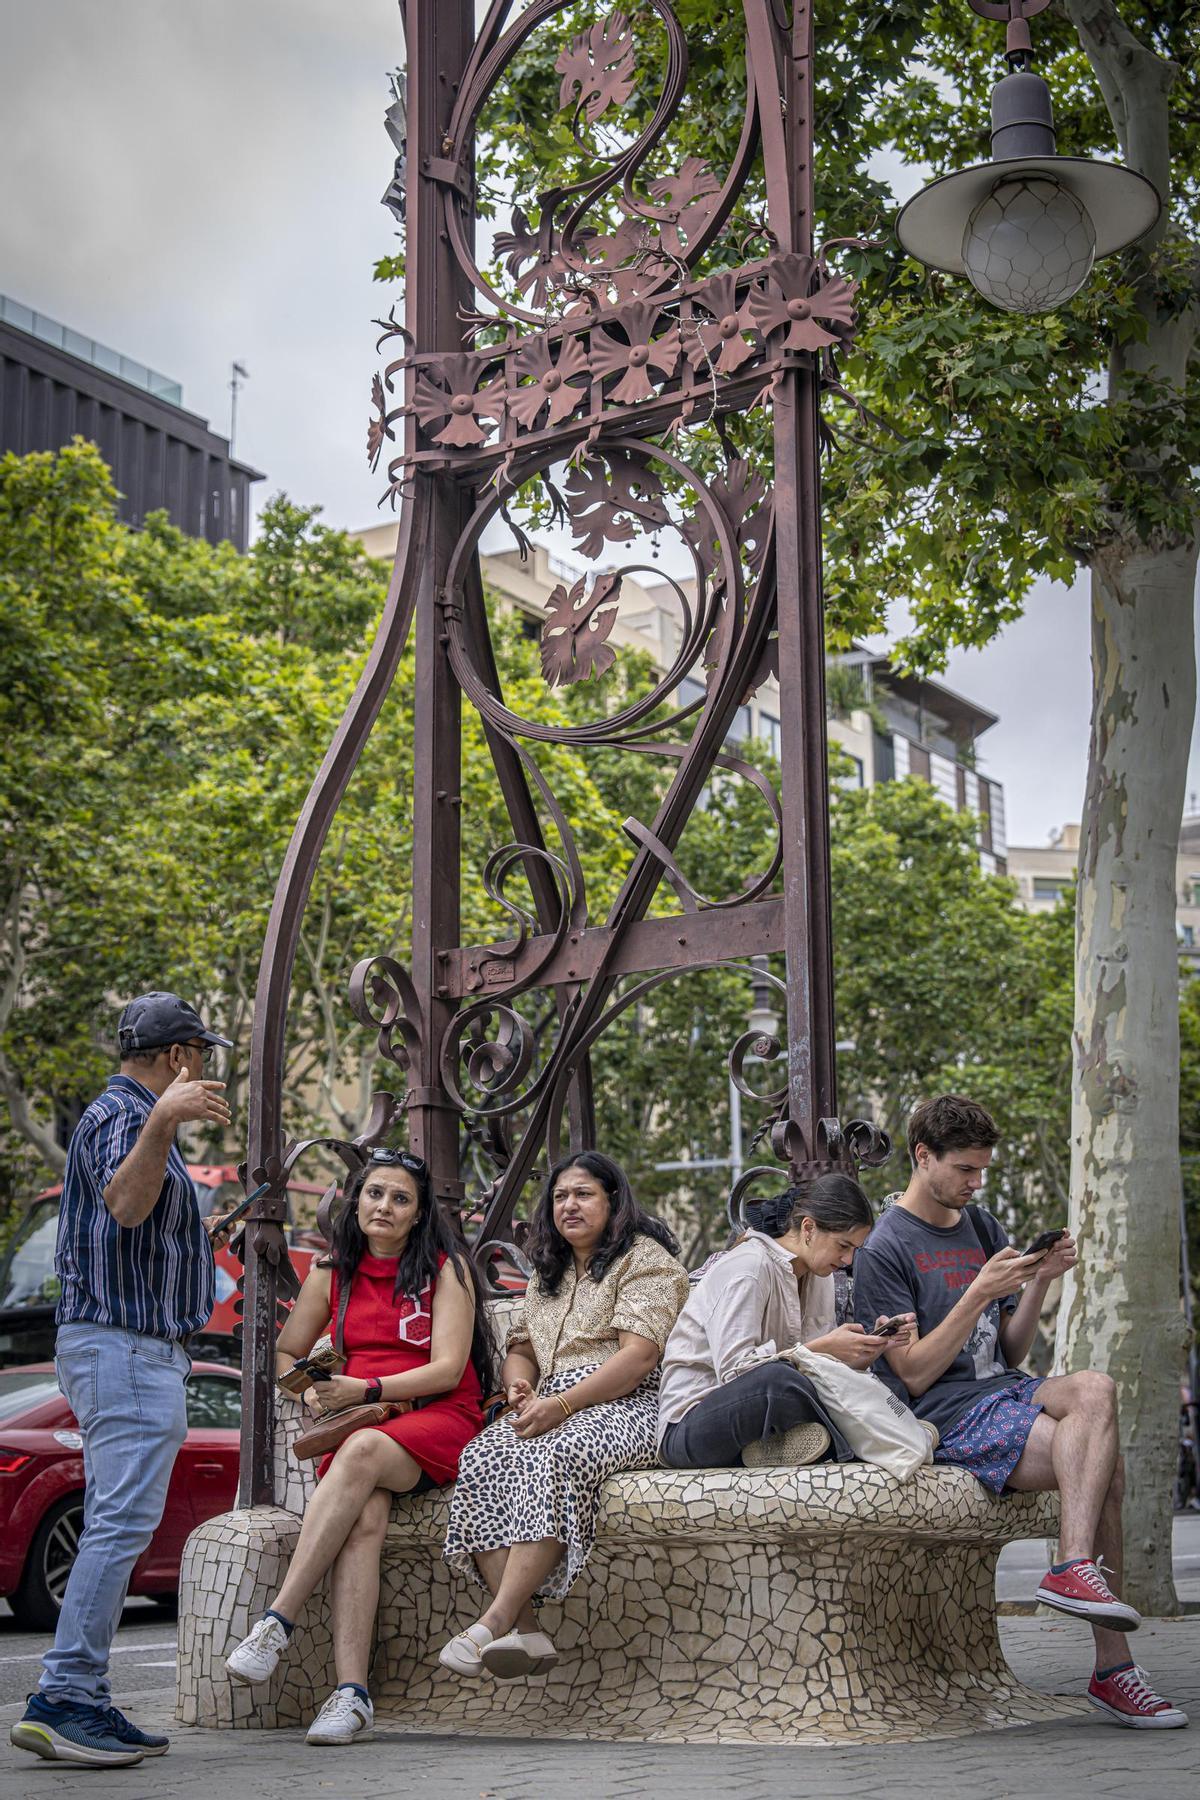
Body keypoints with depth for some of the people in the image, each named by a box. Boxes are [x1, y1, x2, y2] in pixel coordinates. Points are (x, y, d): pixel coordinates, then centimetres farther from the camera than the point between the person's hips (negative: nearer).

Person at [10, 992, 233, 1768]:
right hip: (128, 1346, -11)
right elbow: (124, 1205, -32)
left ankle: (84, 1704, 12)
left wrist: (199, 1238, 42)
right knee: (123, 1521, -14)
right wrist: (162, 1123, -46)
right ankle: (62, 1697, -16)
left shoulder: (131, 1116, 22)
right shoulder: (120, 1115, -10)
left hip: (128, 1349, 11)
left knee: (115, 1526, 10)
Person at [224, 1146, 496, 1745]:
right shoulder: (333, 1272, 14)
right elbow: (285, 1353, 22)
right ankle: (351, 1695, -41)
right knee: (364, 1519, -32)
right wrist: (313, 1393, 0)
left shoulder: (446, 1268, 2)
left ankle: (275, 1622, -39)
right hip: (360, 1427, 3)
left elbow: (448, 1370, -7)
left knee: (362, 1452, -37)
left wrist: (365, 1390, -18)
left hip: (439, 1420, -3)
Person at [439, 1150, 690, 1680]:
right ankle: (524, 1630, -37)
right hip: (551, 1409, 7)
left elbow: (639, 1356, -11)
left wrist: (561, 1405, -20)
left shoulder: (645, 1258, 2)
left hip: (624, 1408, -6)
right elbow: (521, 1347, 25)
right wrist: (520, 1385, -1)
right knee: (482, 1458, -26)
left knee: (553, 1456, -38)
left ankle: (496, 1619, -43)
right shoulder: (548, 1274, 27)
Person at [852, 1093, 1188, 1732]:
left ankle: (1075, 1569, -22)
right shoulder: (884, 1250, -4)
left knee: (1094, 1389, -25)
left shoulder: (984, 1228, 17)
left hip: (1008, 1392, 6)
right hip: (948, 1416, -6)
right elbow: (914, 1374, -10)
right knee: (1101, 1462, -23)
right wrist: (980, 1293, -18)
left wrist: (1039, 1282, 0)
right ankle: (1113, 1665, -22)